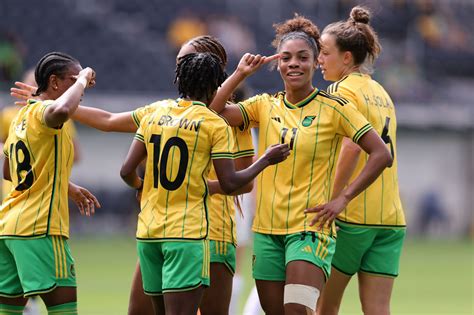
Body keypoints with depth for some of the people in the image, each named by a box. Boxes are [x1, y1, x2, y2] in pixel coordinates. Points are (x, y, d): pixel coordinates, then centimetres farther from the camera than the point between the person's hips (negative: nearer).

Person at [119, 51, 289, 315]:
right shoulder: (215, 124, -5)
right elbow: (229, 184, -7)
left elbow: (127, 172, 7)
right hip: (187, 232, -6)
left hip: (147, 232, 6)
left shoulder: (154, 117, 9)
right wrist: (266, 160, 7)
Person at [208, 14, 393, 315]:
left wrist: (343, 198, -9)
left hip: (310, 227, -5)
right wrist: (240, 73, -8)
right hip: (267, 229, 5)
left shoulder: (334, 107, -4)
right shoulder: (265, 106, 8)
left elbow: (381, 155, -5)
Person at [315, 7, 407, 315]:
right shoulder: (382, 93, 17)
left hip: (351, 216, -7)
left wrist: (332, 201, -19)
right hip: (391, 218, 7)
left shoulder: (344, 90, -7)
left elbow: (352, 147, -21)